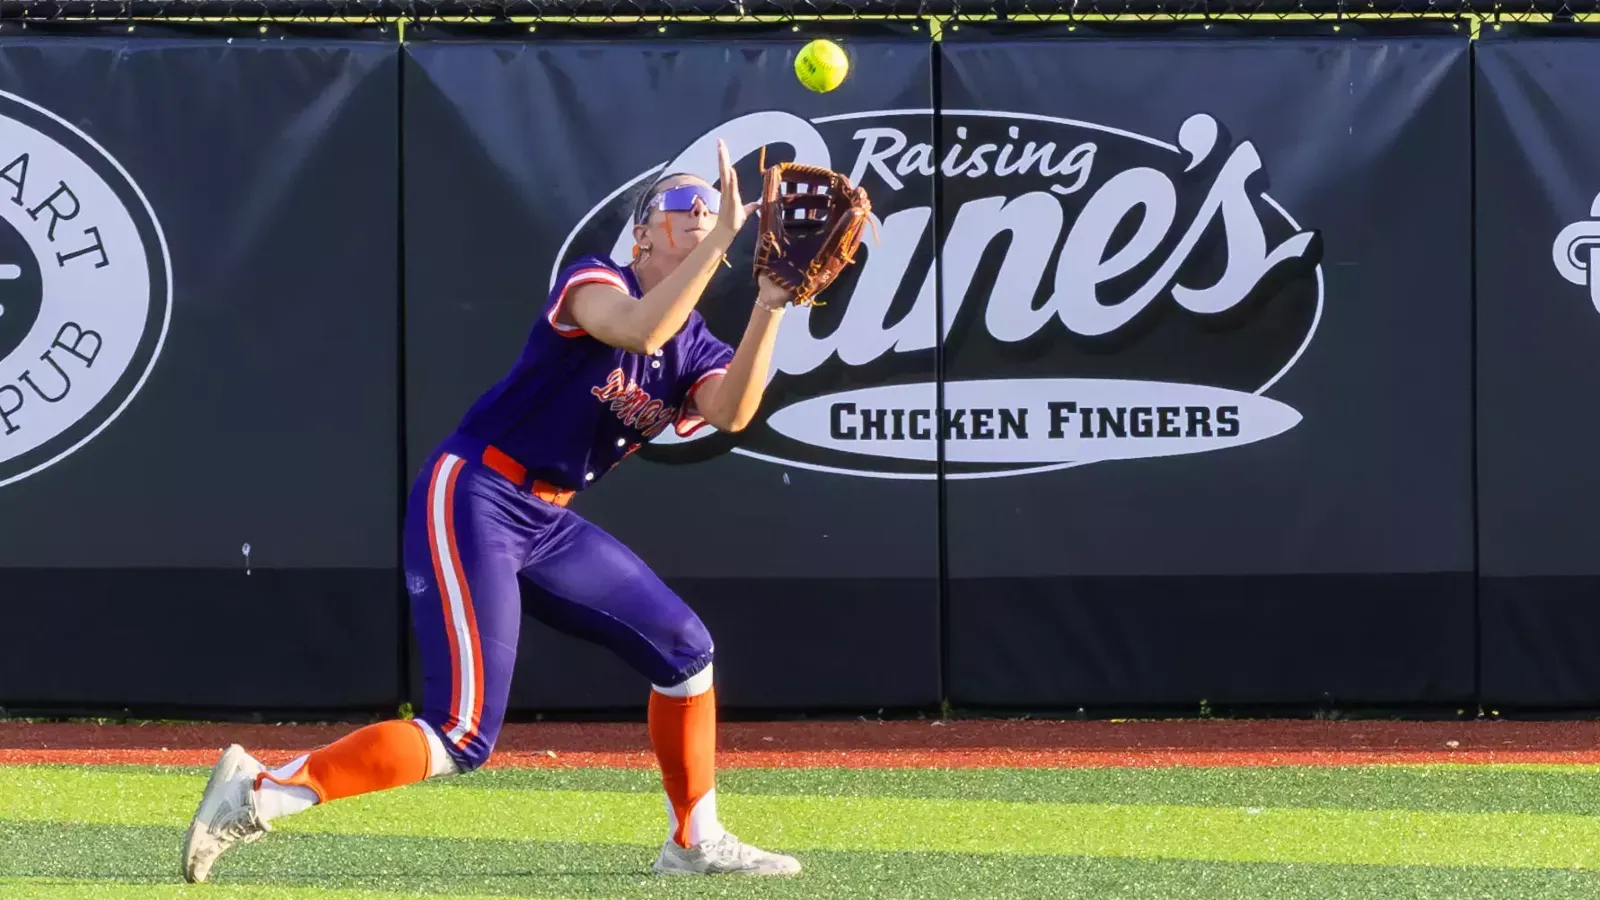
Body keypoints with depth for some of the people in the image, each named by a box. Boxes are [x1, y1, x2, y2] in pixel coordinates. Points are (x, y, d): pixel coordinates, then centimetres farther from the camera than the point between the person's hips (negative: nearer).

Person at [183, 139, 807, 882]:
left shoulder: (696, 350, 10)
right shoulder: (593, 282, -9)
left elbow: (732, 414, -11)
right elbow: (639, 328, -32)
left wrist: (769, 308, -22)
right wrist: (722, 237, -31)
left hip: (547, 524, 9)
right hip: (472, 502, -9)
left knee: (685, 651, 10)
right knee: (464, 737, -20)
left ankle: (694, 842, 25)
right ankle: (261, 793, -18)